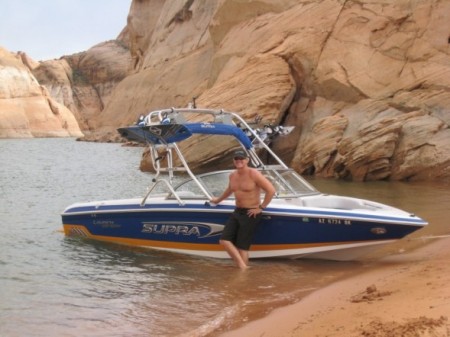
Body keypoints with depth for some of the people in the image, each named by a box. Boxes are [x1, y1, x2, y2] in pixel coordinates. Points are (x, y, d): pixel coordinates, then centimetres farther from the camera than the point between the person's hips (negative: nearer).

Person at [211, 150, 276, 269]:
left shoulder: (254, 174, -15)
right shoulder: (233, 175, 8)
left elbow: (271, 190, -20)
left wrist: (261, 207, -17)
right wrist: (218, 200, 42)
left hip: (250, 214, -8)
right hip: (237, 212, 8)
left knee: (242, 247, -5)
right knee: (224, 240, -4)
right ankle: (242, 266, -1)